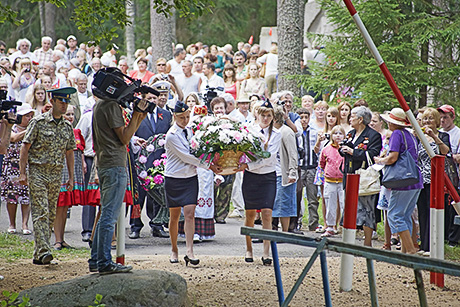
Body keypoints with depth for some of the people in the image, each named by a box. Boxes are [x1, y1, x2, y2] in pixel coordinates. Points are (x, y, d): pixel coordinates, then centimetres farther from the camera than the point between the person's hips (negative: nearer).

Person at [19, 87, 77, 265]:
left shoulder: (67, 127, 12)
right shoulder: (38, 122, -4)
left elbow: (69, 153, 19)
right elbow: (25, 147, -4)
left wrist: (71, 177, 15)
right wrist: (22, 173, -10)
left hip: (56, 175, 5)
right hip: (37, 172, -5)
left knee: (51, 215, 5)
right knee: (41, 212, -14)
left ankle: (38, 255, 10)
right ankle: (44, 251, -22)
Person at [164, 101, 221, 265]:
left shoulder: (189, 131, 8)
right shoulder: (171, 135, -13)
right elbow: (186, 157, -17)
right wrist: (209, 166, -16)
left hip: (190, 177, 4)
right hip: (174, 179, -4)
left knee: (190, 214, -9)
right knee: (174, 216, 6)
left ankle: (189, 251, -16)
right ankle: (174, 250, 21)